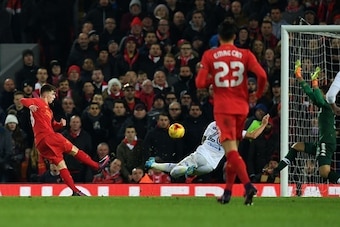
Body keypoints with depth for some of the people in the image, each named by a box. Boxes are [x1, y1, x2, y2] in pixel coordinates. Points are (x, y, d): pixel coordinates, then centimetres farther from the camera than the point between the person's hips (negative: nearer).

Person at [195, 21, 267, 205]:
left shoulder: (209, 55, 0)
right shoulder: (245, 55, 3)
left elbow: (200, 83, -5)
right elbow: (262, 75, -10)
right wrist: (258, 95, 7)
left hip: (222, 108, -3)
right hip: (242, 107, 3)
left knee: (231, 150, -11)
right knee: (232, 150, 17)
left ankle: (248, 185, -31)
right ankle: (227, 192, 20)